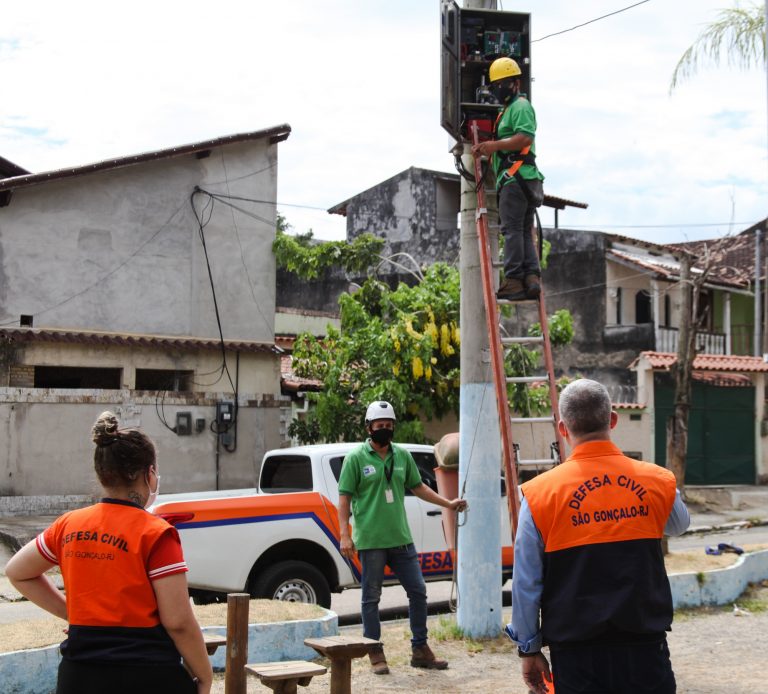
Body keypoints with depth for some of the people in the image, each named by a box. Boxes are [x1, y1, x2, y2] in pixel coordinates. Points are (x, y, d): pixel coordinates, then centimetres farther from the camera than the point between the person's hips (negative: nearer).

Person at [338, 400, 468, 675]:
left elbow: (417, 487, 20)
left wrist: (448, 503, 13)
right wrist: (345, 535, -12)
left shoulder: (402, 455, 9)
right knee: (371, 597, 3)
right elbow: (344, 498, -5)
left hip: (401, 538, 5)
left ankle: (420, 650, 20)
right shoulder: (356, 458, -4)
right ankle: (376, 654, 14)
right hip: (370, 540, -5)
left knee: (418, 591, 7)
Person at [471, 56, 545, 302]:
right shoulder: (508, 109, 29)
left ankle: (513, 280, -16)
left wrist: (495, 144, -27)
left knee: (512, 229, -13)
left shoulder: (521, 106, -3)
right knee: (524, 231, 6)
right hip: (518, 178, 11)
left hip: (516, 176, -11)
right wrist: (486, 150, 15)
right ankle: (532, 277, 0)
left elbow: (524, 138, -19)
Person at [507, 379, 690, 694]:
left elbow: (526, 584, -3)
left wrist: (529, 649, 8)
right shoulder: (659, 482, -3)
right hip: (645, 645, 1)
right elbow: (679, 525, 22)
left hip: (576, 653, -1)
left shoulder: (539, 494, -8)